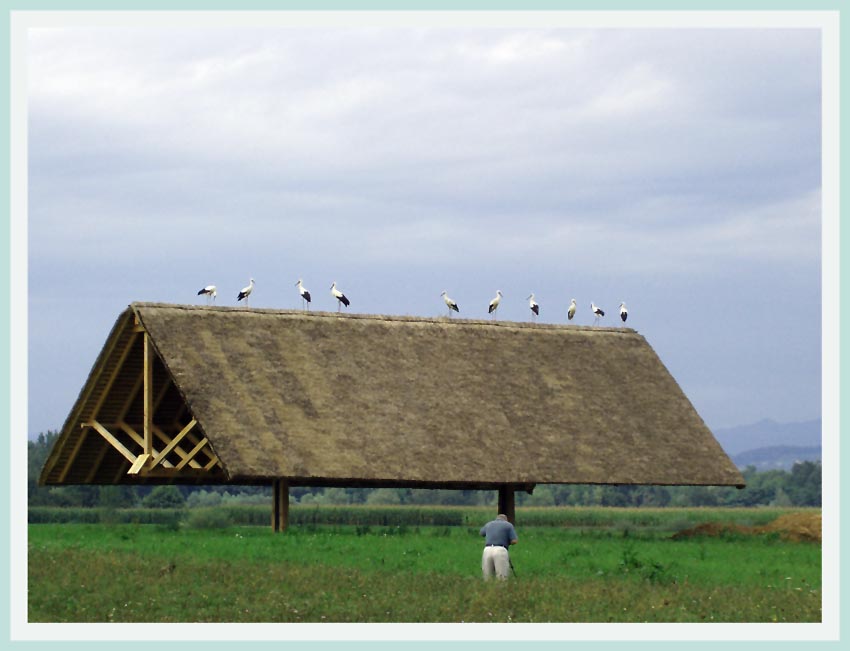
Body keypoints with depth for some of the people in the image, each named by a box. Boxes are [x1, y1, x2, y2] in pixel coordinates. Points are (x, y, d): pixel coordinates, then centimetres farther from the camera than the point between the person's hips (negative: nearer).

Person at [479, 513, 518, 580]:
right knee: (502, 579, -7)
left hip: (487, 550, 3)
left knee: (487, 579, 5)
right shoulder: (508, 525, 11)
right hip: (500, 550, -3)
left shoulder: (488, 524, 23)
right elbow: (514, 541, 3)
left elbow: (482, 533, 43)